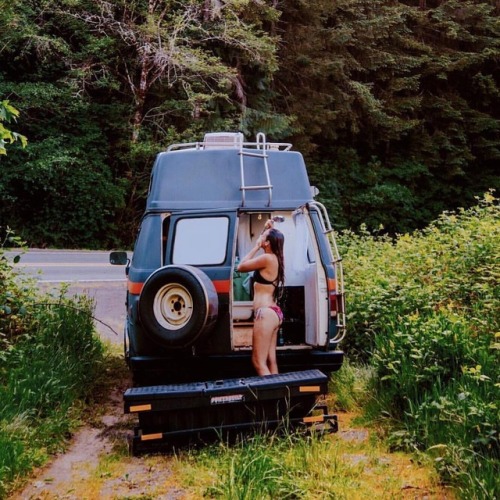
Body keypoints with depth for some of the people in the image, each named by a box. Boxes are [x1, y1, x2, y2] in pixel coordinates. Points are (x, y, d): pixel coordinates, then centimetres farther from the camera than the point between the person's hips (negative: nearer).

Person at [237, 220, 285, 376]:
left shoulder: (267, 258, -14)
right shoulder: (275, 258, 11)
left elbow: (241, 267, -5)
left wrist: (256, 247, 0)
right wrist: (269, 230, 20)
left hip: (265, 313, -10)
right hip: (273, 312, 10)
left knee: (259, 362, -7)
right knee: (270, 360, 10)